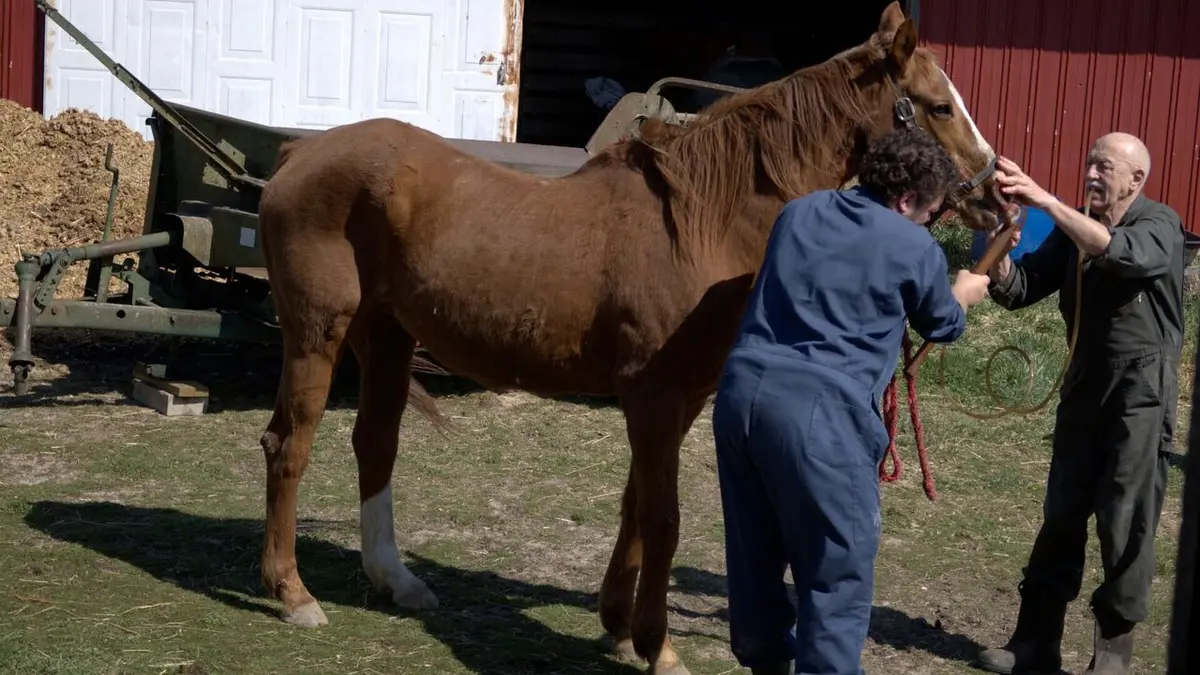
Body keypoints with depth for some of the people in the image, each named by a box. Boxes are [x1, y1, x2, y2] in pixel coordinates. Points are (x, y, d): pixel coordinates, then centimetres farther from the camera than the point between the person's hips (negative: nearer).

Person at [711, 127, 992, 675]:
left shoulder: (799, 212, 18)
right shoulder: (915, 249, 2)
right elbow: (941, 325, 21)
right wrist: (963, 296, 44)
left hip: (742, 388, 7)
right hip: (818, 409, -7)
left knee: (755, 556, 20)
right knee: (838, 575, 5)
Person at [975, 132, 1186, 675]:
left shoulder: (1160, 226, -8)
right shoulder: (1075, 229, 8)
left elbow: (1119, 253, -31)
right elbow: (1016, 290, 1)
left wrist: (1045, 200, -32)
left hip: (1141, 392, -5)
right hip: (1084, 387, 5)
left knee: (1125, 525, -3)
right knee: (1061, 517, 8)